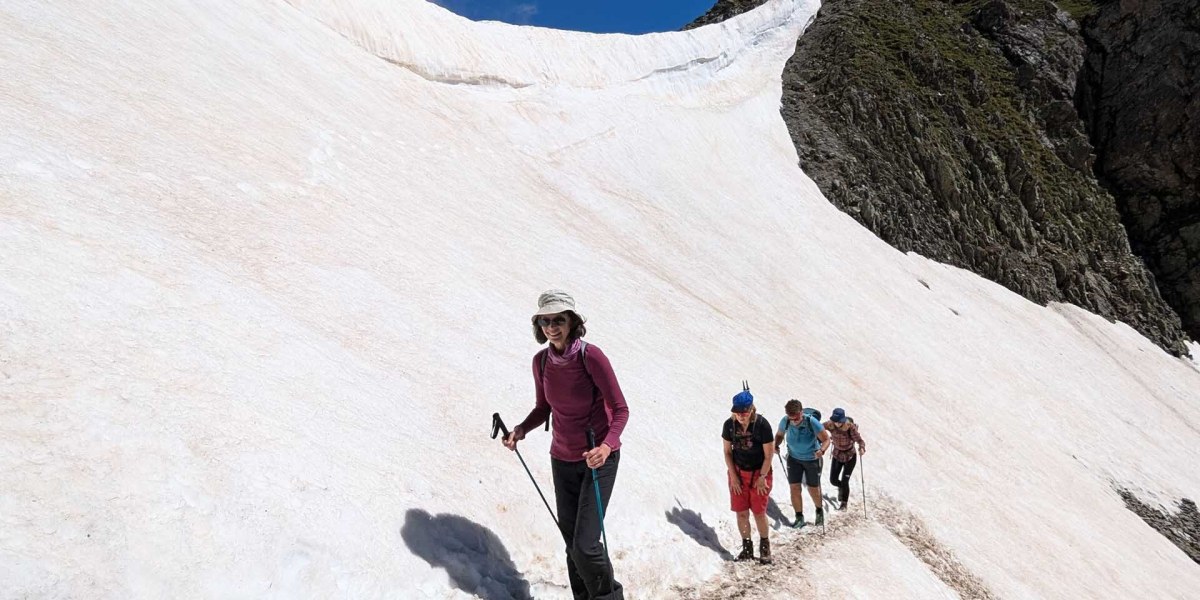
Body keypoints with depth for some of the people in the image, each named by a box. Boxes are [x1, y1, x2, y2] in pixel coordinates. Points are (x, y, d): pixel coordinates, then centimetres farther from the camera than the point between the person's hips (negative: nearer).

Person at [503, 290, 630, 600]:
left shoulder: (591, 357, -20)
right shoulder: (541, 360, -4)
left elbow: (620, 409, -16)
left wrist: (607, 445, -33)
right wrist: (521, 429, -9)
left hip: (600, 458, -5)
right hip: (563, 459, 5)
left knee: (585, 545, -9)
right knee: (572, 544, 10)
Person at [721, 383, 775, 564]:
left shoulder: (762, 424, -21)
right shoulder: (729, 424, -11)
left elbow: (768, 455, -12)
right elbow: (727, 452, 0)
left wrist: (762, 477, -10)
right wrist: (733, 476, -3)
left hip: (759, 474, -3)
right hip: (738, 473, 3)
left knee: (759, 513, 3)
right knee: (741, 513, 7)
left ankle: (765, 547, 26)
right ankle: (747, 547, 25)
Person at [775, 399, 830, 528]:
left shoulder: (811, 422, -28)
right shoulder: (785, 421, -19)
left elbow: (826, 439, -20)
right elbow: (779, 435, 0)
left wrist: (822, 450, -40)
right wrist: (776, 445, -19)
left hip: (812, 459, -2)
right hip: (794, 458, 2)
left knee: (813, 489, 10)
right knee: (794, 487, -1)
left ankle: (819, 511, 40)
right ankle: (799, 517, 17)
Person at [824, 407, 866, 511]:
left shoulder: (850, 427, -28)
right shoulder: (830, 425, -20)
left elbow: (859, 440, -29)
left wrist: (862, 448, -50)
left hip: (850, 456, -3)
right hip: (837, 455, 3)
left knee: (844, 482, -3)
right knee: (833, 480, 6)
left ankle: (844, 504, 24)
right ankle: (841, 487, 44)